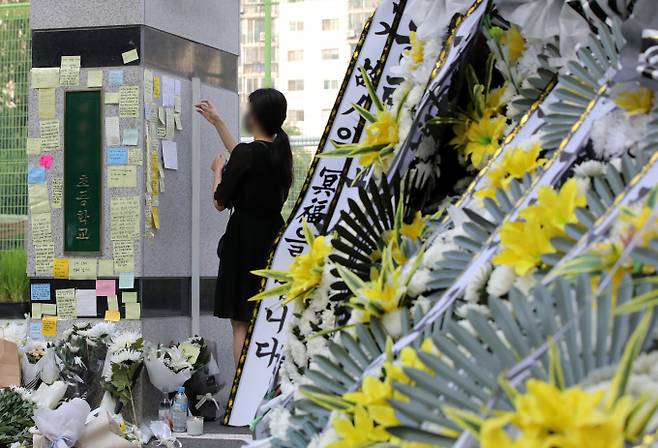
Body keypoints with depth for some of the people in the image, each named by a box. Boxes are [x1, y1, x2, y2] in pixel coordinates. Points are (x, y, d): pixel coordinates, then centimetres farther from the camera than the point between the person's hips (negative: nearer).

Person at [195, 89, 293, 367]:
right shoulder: (280, 151, 6)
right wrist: (216, 122, 37)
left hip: (245, 241, -7)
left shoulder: (246, 154, -17)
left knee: (241, 323, -2)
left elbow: (220, 203, -10)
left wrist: (218, 170, 8)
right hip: (274, 238, 7)